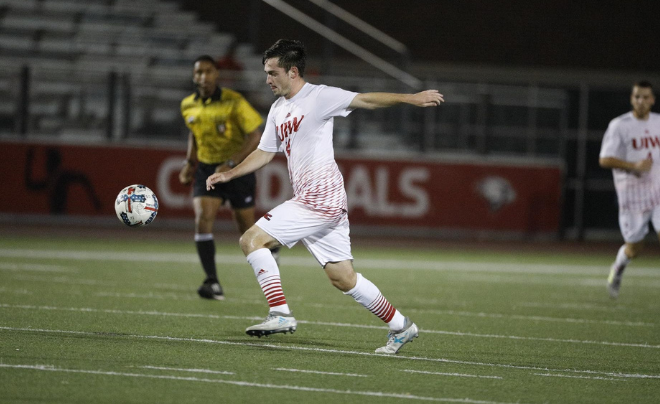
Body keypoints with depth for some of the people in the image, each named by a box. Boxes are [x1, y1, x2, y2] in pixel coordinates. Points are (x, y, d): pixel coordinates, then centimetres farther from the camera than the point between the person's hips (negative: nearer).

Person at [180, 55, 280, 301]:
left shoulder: (234, 102, -15)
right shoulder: (188, 106, 1)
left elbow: (255, 137, -16)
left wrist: (230, 165, -24)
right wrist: (190, 162, 9)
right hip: (206, 170, 3)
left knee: (247, 230, 4)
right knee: (202, 220, -19)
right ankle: (213, 283, -19)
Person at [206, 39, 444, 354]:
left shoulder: (319, 97, -7)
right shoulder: (278, 110, 19)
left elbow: (365, 100, -13)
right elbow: (264, 153, 27)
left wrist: (410, 98, -24)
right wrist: (229, 174, 18)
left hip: (321, 198, -9)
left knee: (252, 239, -13)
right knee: (343, 278, 9)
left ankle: (280, 313, -15)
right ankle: (400, 326, 17)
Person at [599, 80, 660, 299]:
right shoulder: (619, 125, -7)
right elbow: (604, 160, -11)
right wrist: (634, 166, -21)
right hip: (632, 194, -3)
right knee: (634, 249, 5)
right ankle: (618, 269, 38)